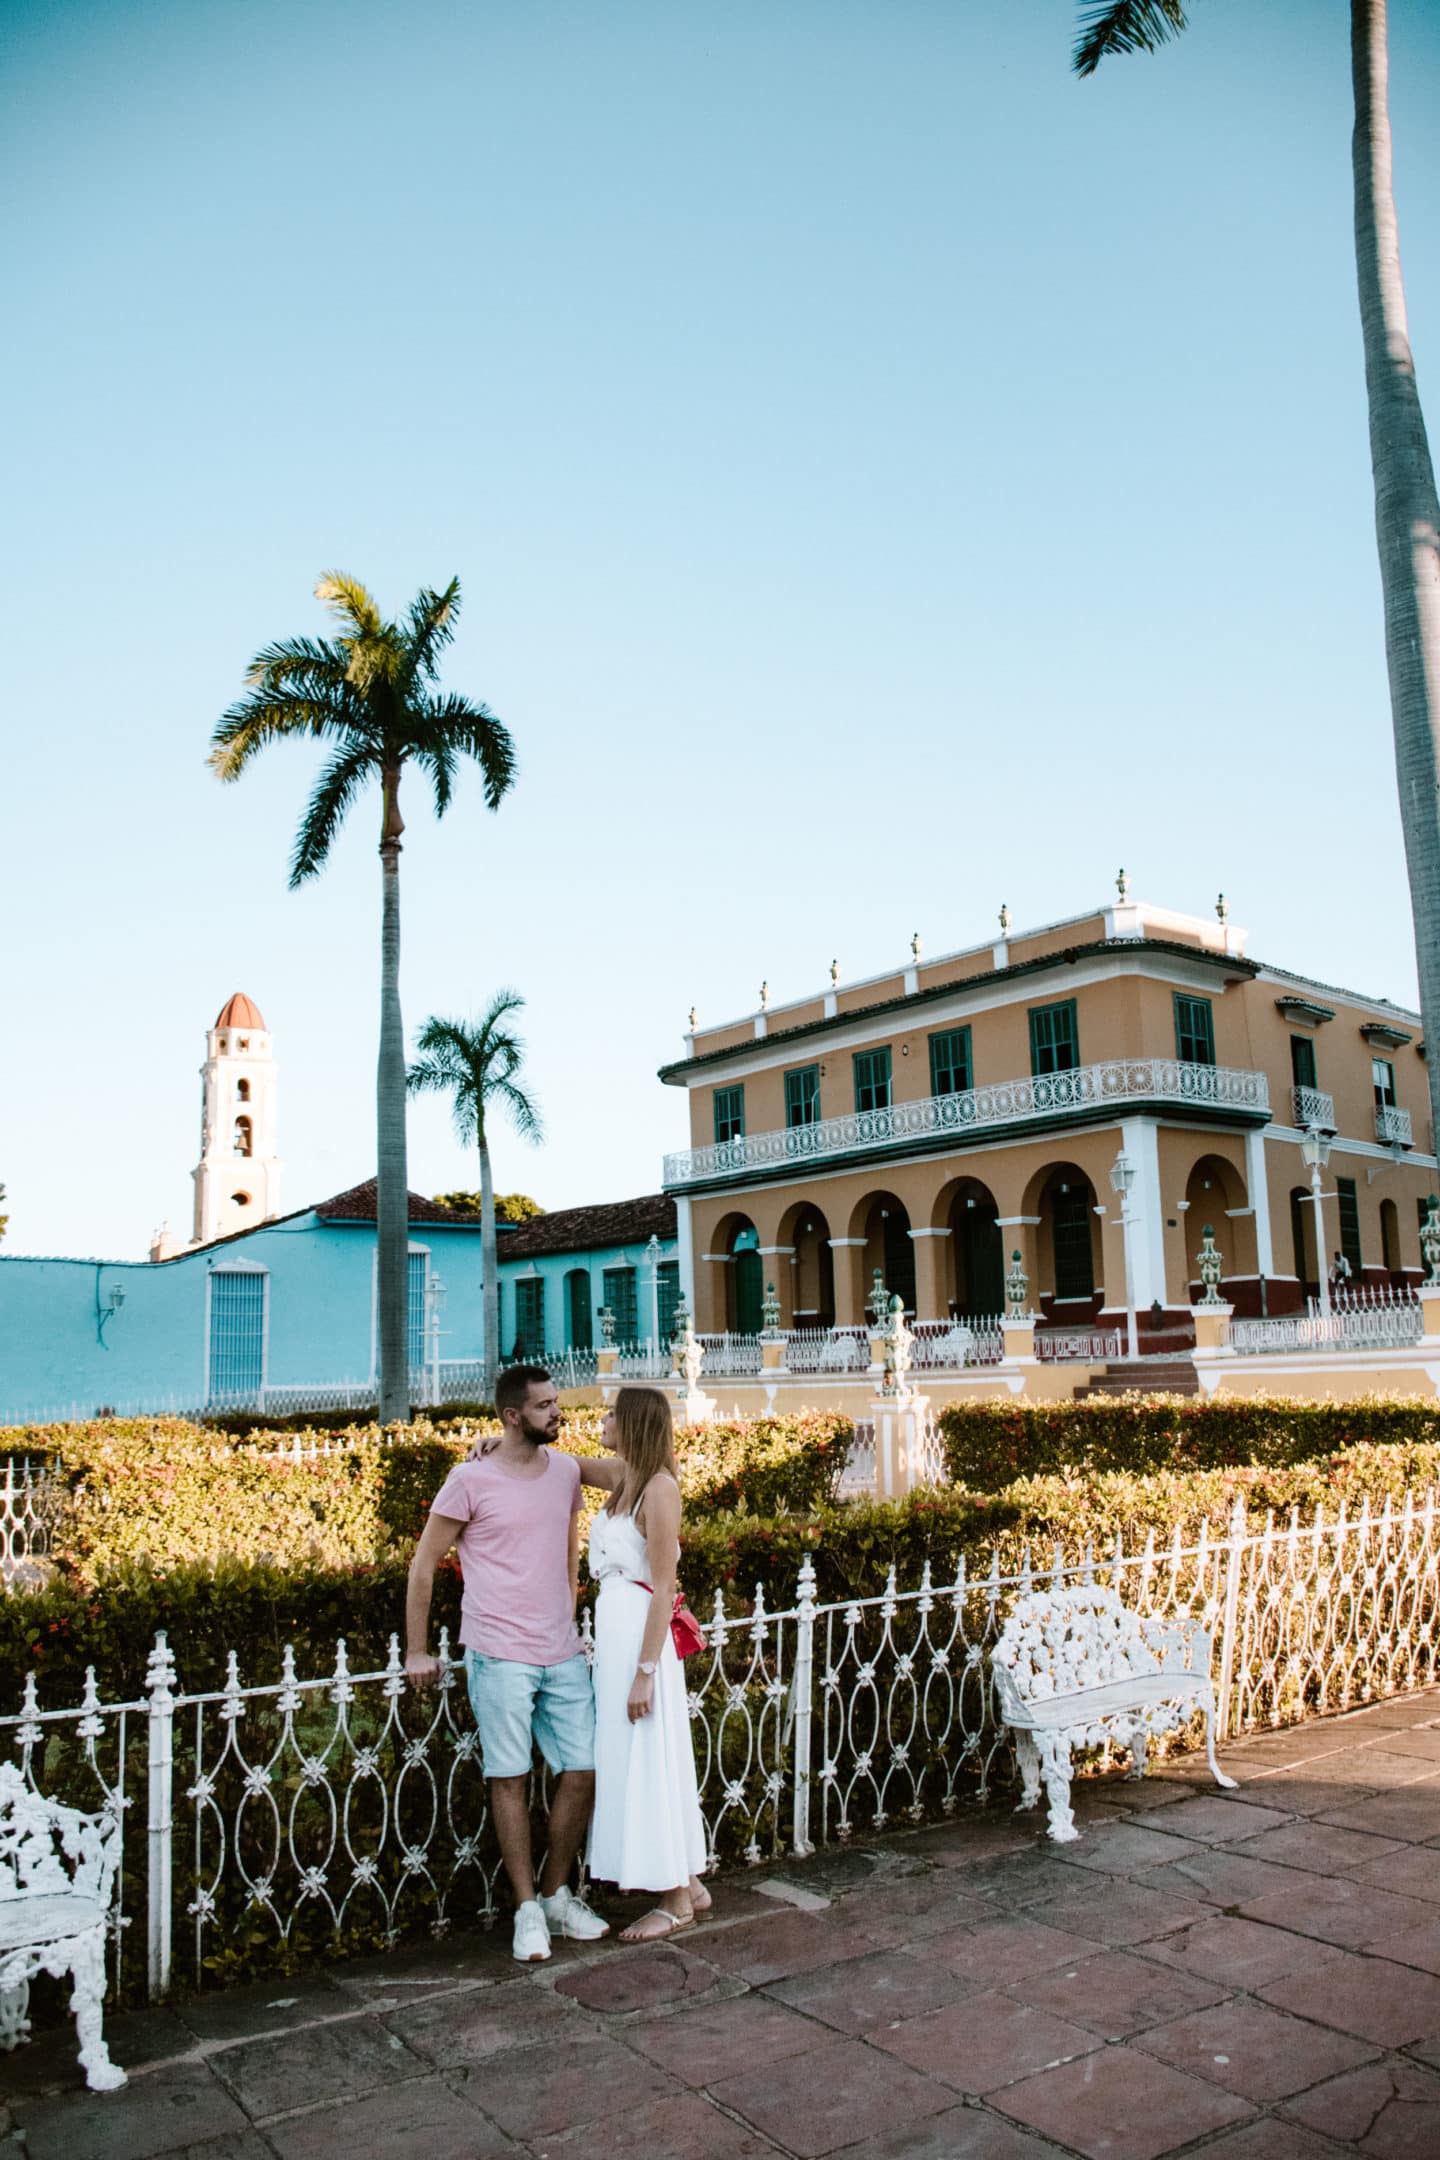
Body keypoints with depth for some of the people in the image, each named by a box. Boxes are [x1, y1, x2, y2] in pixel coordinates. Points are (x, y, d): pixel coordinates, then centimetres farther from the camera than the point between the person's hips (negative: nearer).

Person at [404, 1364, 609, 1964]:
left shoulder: (566, 1471, 6)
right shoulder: (470, 1480, -10)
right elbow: (424, 1565, -3)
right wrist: (417, 1651, -2)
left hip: (563, 1655, 5)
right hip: (500, 1657, -5)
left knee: (583, 1771, 7)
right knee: (509, 1778, 3)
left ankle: (556, 1894, 25)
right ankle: (527, 1909, 17)